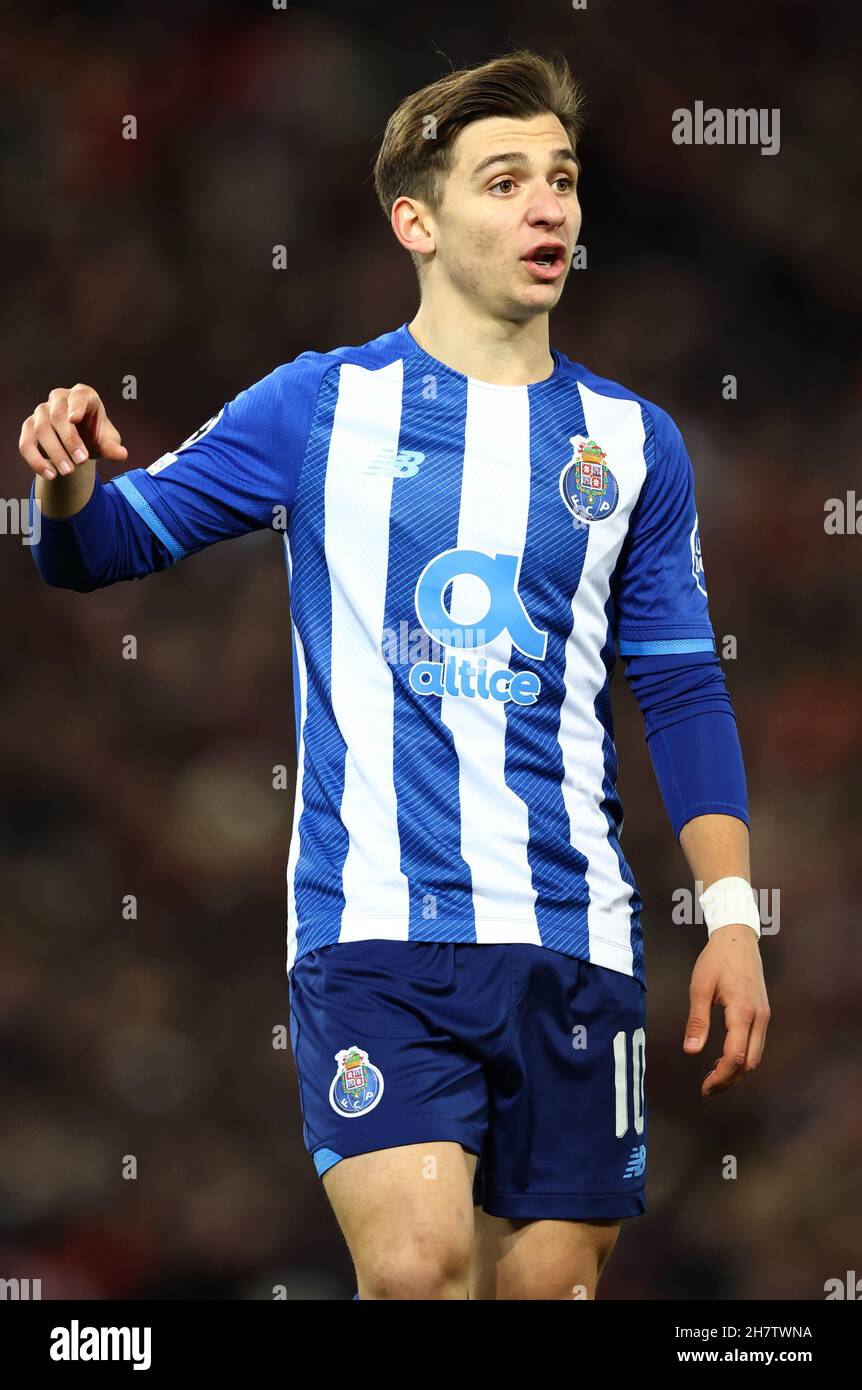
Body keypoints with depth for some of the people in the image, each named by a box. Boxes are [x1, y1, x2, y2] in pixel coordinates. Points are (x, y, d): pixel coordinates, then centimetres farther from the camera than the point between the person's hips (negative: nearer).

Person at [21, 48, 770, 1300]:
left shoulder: (631, 442, 11)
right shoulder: (321, 408, 4)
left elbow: (681, 688, 14)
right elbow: (108, 546, 5)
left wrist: (731, 916, 6)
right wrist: (70, 484, -19)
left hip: (576, 938, 3)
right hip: (375, 920, -3)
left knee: (553, 1278, 3)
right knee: (418, 1260, -22)